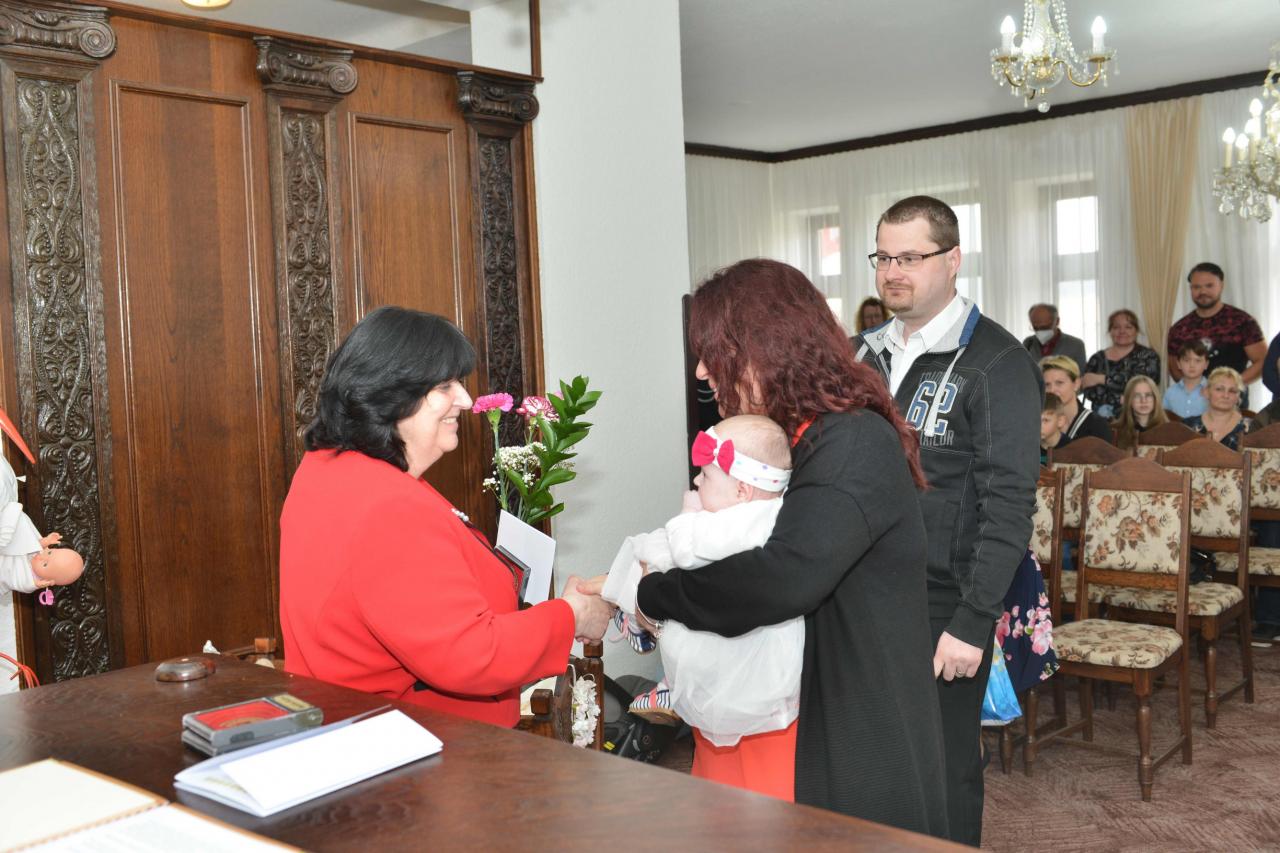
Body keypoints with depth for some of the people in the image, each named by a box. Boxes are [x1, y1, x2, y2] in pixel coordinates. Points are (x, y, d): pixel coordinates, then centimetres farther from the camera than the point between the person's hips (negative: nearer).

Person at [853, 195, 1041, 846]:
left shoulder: (994, 363, -11)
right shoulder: (869, 353, 10)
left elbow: (1009, 502, -15)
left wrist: (972, 622, -19)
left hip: (944, 608, -6)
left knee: (945, 767, 8)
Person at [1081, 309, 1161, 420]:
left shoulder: (1148, 356, 8)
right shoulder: (1098, 358, 14)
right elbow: (1089, 390, 0)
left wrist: (1100, 379, -9)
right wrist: (1121, 400, -12)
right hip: (1103, 419, 0)